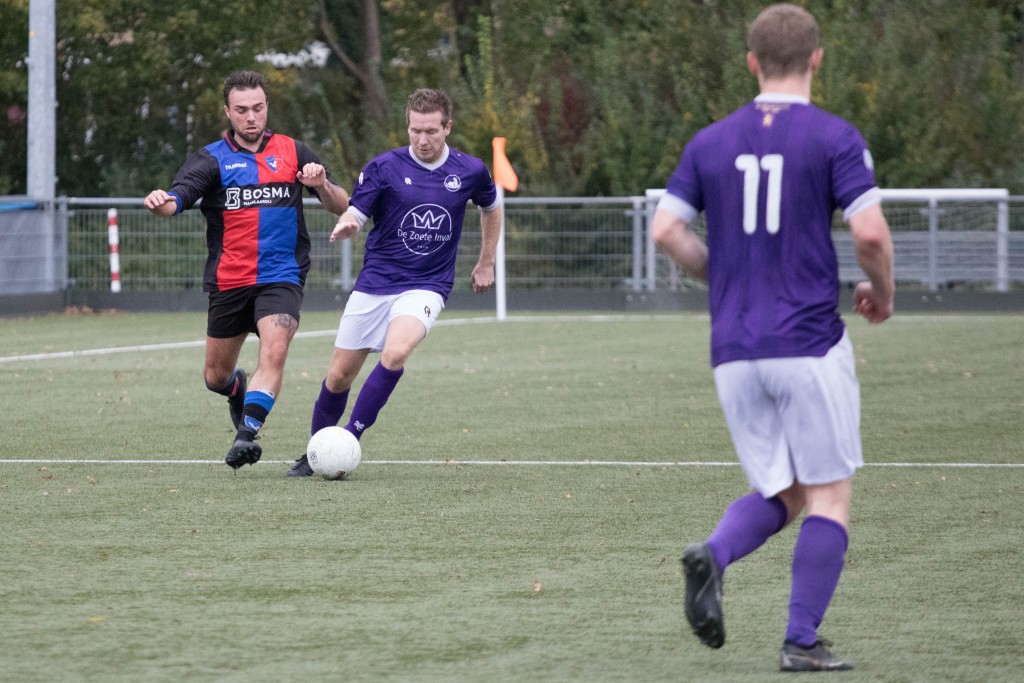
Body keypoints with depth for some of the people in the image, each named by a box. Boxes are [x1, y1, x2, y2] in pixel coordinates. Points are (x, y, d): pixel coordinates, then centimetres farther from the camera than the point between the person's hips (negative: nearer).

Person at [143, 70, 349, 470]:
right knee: (216, 377, 10)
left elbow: (341, 207, 7)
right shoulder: (211, 159, 1)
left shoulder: (292, 152, 6)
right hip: (228, 282, 1)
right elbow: (176, 200, -16)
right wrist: (159, 203, -40)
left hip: (281, 277, -1)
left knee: (274, 351, -26)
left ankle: (247, 433, -30)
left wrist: (322, 185, -15)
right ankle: (239, 390, 45)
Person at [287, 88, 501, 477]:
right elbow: (355, 213, -7)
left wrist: (486, 264, 21)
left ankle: (349, 439, -19)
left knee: (395, 353, -30)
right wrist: (345, 226, -31)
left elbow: (490, 209, 20)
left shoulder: (469, 171, 0)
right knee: (339, 376, 3)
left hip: (426, 287, -1)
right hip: (374, 283, 1)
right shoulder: (384, 167, -5)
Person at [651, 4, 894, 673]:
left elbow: (667, 229, 2)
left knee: (779, 495, 15)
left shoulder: (710, 142, 8)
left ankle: (713, 555, -14)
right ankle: (802, 641, -1)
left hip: (734, 352, 4)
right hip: (811, 343, -4)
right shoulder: (834, 137, -4)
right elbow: (870, 232, -13)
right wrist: (882, 293, 6)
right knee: (828, 494, 5)